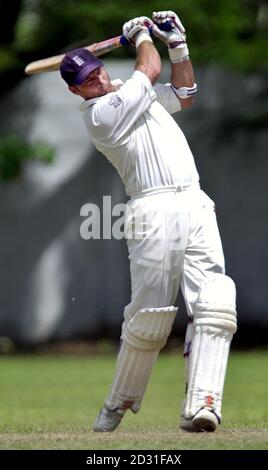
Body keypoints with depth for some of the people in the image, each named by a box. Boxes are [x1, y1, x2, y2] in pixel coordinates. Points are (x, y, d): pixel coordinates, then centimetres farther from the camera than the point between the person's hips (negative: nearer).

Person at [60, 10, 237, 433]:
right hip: (155, 212, -6)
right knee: (150, 317, -8)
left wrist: (178, 46, 21)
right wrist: (141, 35, 18)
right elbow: (150, 70, -1)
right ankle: (119, 403, 12)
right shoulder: (100, 113, -5)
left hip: (196, 206, 7)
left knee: (215, 304, -12)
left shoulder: (132, 94, 21)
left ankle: (201, 406, -20)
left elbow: (184, 94, 32)